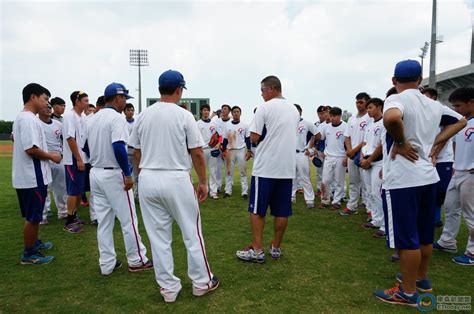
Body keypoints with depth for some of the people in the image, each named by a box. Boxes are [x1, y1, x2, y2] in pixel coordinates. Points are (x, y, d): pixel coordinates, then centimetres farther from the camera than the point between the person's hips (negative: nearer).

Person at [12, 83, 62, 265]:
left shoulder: (22, 117, 15)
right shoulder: (28, 119, -18)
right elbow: (31, 148, -26)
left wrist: (47, 155, 16)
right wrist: (51, 156, -11)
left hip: (28, 176, 10)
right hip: (32, 177, -10)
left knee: (34, 215, 23)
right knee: (33, 217, 1)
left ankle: (34, 243, 38)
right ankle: (29, 255, 13)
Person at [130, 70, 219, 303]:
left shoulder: (143, 116, 6)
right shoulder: (184, 115, -7)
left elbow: (137, 152, 11)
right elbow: (197, 153, -7)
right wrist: (203, 182, 3)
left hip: (147, 180, 4)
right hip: (176, 180, -4)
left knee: (158, 237, 11)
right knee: (192, 233, 11)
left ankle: (168, 288, 22)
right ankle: (201, 282, 24)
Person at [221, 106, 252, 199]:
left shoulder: (244, 125, 2)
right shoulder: (227, 125, 6)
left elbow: (248, 139, 4)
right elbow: (225, 139, 8)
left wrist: (249, 151, -2)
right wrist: (224, 151, 2)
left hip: (241, 150, -2)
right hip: (230, 151, 2)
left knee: (243, 172, 0)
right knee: (229, 171, 6)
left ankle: (244, 192, 4)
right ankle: (228, 191, 13)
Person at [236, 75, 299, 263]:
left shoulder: (264, 108, -9)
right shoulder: (294, 109, 12)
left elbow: (254, 138, -10)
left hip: (265, 167, -6)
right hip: (287, 167, 6)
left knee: (257, 210, 3)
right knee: (282, 211, 10)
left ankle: (257, 250, 6)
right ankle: (276, 248, 19)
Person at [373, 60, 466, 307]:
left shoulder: (396, 99, -13)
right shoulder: (434, 105, 10)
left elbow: (391, 117, -38)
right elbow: (461, 121, 26)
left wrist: (400, 142, -20)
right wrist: (436, 142, 13)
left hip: (402, 180, -8)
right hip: (428, 177, 8)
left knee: (406, 238, 3)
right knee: (424, 234, 21)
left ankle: (408, 293, 16)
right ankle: (421, 279, 38)